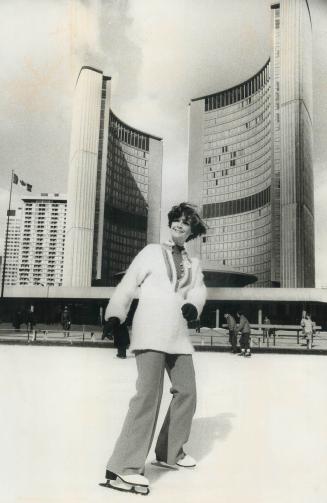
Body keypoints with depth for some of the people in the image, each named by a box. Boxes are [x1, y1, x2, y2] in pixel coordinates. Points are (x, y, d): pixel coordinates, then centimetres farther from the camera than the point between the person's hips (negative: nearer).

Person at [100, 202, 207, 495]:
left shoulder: (194, 264, 18)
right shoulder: (152, 252, 6)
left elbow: (198, 290, 5)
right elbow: (128, 284, 2)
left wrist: (193, 305, -17)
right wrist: (115, 317, -6)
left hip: (178, 335, 6)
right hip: (150, 331, -6)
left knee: (187, 392, 9)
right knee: (149, 393, -17)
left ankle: (169, 453, 28)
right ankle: (124, 469, -14)